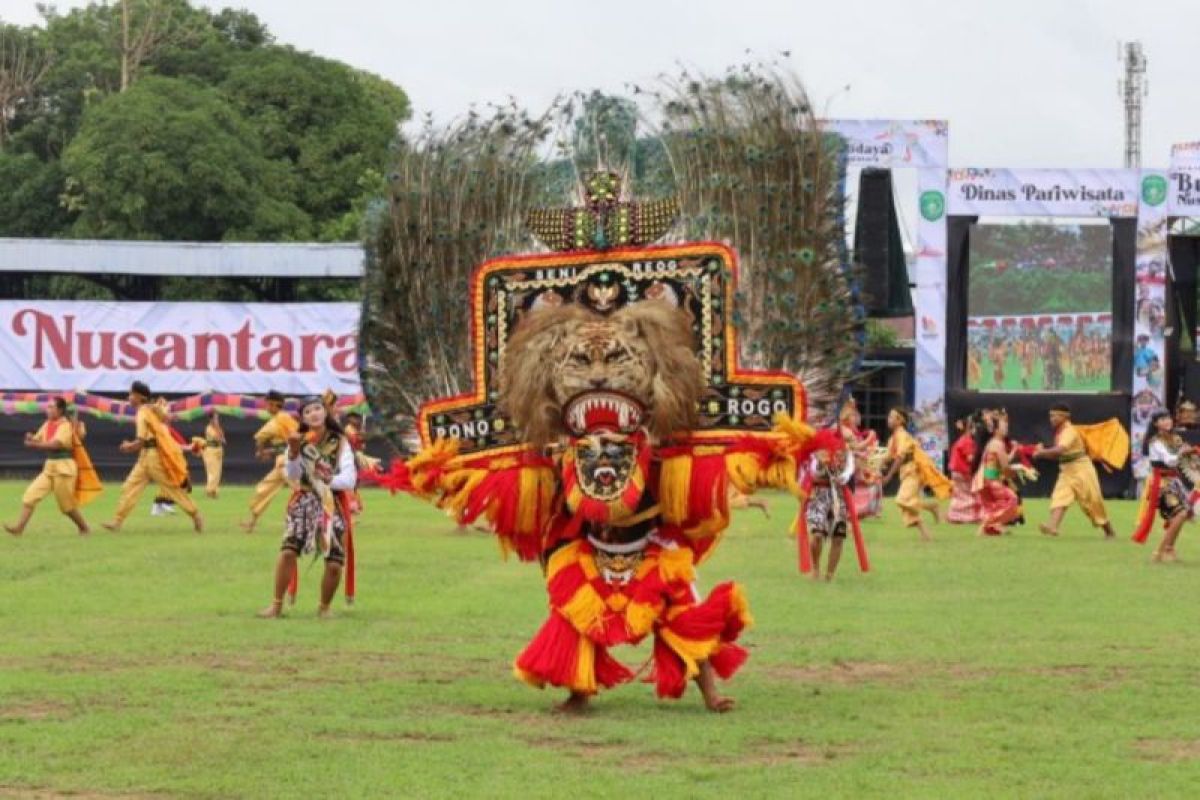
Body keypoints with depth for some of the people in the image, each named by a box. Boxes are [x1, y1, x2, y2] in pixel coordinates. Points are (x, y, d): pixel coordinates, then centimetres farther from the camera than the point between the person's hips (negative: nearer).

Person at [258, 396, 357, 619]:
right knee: (287, 552, -18)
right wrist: (293, 451, -25)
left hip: (333, 506, 0)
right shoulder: (299, 441, 0)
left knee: (334, 564, -5)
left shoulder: (339, 443, -4)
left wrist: (326, 481, -21)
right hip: (304, 503, 0)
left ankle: (324, 608, 17)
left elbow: (349, 480, -9)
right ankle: (277, 604, -9)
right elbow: (292, 476, -12)